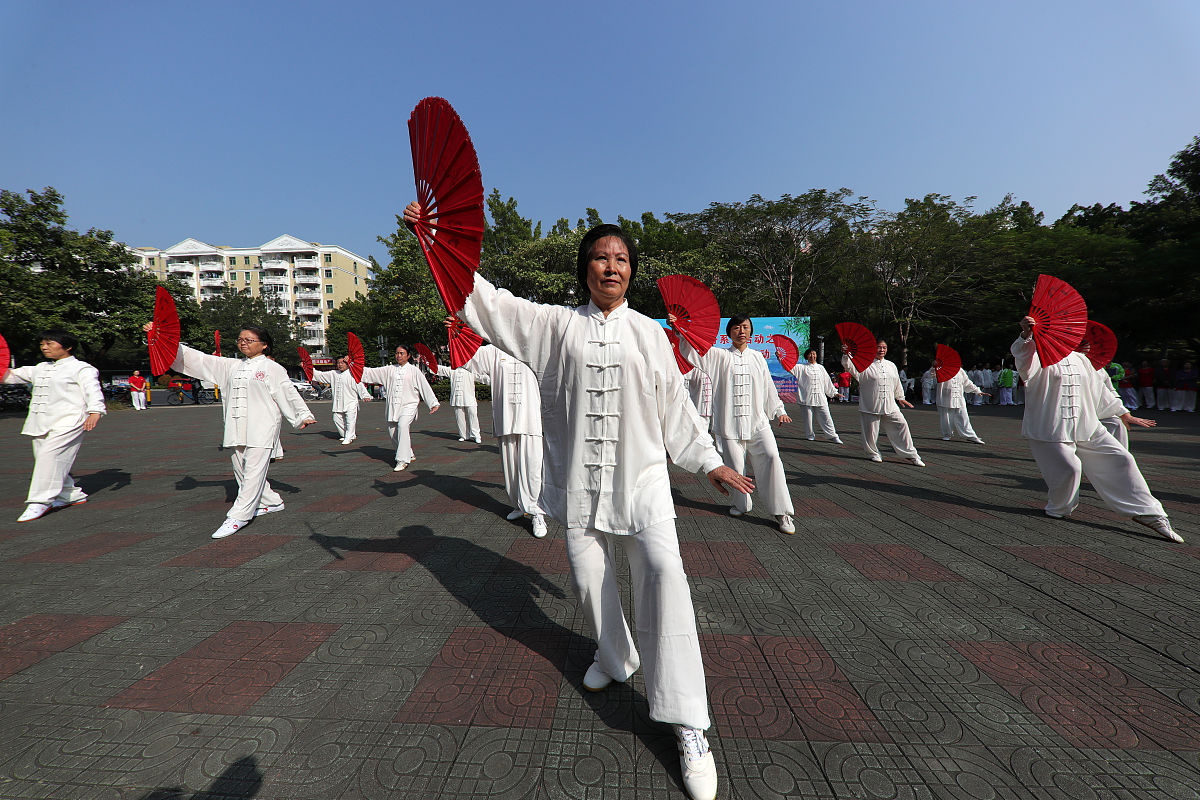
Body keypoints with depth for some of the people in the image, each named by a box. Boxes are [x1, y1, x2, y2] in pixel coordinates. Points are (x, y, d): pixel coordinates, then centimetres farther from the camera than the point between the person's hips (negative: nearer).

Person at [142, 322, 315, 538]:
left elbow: (288, 393, -2)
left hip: (261, 429, -7)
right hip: (236, 429, 7)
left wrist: (303, 416, -4)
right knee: (240, 470, 13)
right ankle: (272, 502, 27)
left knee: (253, 471, -9)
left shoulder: (272, 368, -1)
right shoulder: (231, 366, 16)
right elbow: (199, 359, 15)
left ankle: (238, 517, -6)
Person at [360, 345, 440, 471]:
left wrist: (434, 403, -2)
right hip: (393, 405, 5)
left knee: (402, 426, -26)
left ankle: (403, 460, -23)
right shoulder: (390, 369, 12)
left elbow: (425, 387, 1)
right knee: (392, 431, 6)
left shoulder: (414, 370, 3)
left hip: (409, 405, -5)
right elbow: (372, 372, 11)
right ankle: (410, 454, 27)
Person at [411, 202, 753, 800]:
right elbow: (489, 303, 0)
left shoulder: (649, 333, 6)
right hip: (579, 481, 2)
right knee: (590, 580, 12)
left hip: (641, 478, -1)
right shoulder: (557, 324, 5)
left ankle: (689, 728, -3)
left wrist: (709, 461, 6)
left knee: (662, 575, -17)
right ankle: (616, 656, 45)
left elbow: (675, 405, 8)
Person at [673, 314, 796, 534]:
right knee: (735, 466, 2)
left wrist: (779, 410, 21)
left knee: (771, 458, -14)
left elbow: (768, 387, 21)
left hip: (757, 421, 2)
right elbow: (695, 350, -9)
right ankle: (742, 504, 28)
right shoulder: (720, 356, 4)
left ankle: (782, 511, -5)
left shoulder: (757, 357, 14)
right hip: (730, 423, -1)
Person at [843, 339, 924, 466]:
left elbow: (897, 383, 27)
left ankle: (911, 455, 16)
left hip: (890, 407, 5)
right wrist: (846, 355, -40)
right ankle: (874, 453, 24)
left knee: (901, 426, 4)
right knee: (871, 431, 1)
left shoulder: (891, 365, 15)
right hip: (870, 407, -5)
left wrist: (900, 397, 35)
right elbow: (849, 366, -21)